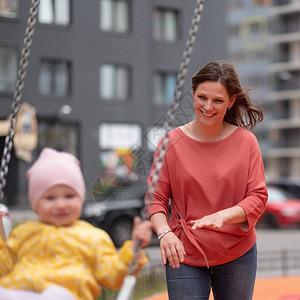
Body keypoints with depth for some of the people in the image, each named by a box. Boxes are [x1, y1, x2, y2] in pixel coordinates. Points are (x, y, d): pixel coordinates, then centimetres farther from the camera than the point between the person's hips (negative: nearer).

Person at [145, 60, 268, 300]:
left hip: (238, 255, 1)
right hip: (184, 256, -1)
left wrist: (223, 216, -22)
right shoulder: (172, 142, -4)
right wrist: (164, 233, -21)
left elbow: (258, 197, -4)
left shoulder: (246, 141, -1)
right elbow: (155, 198, -2)